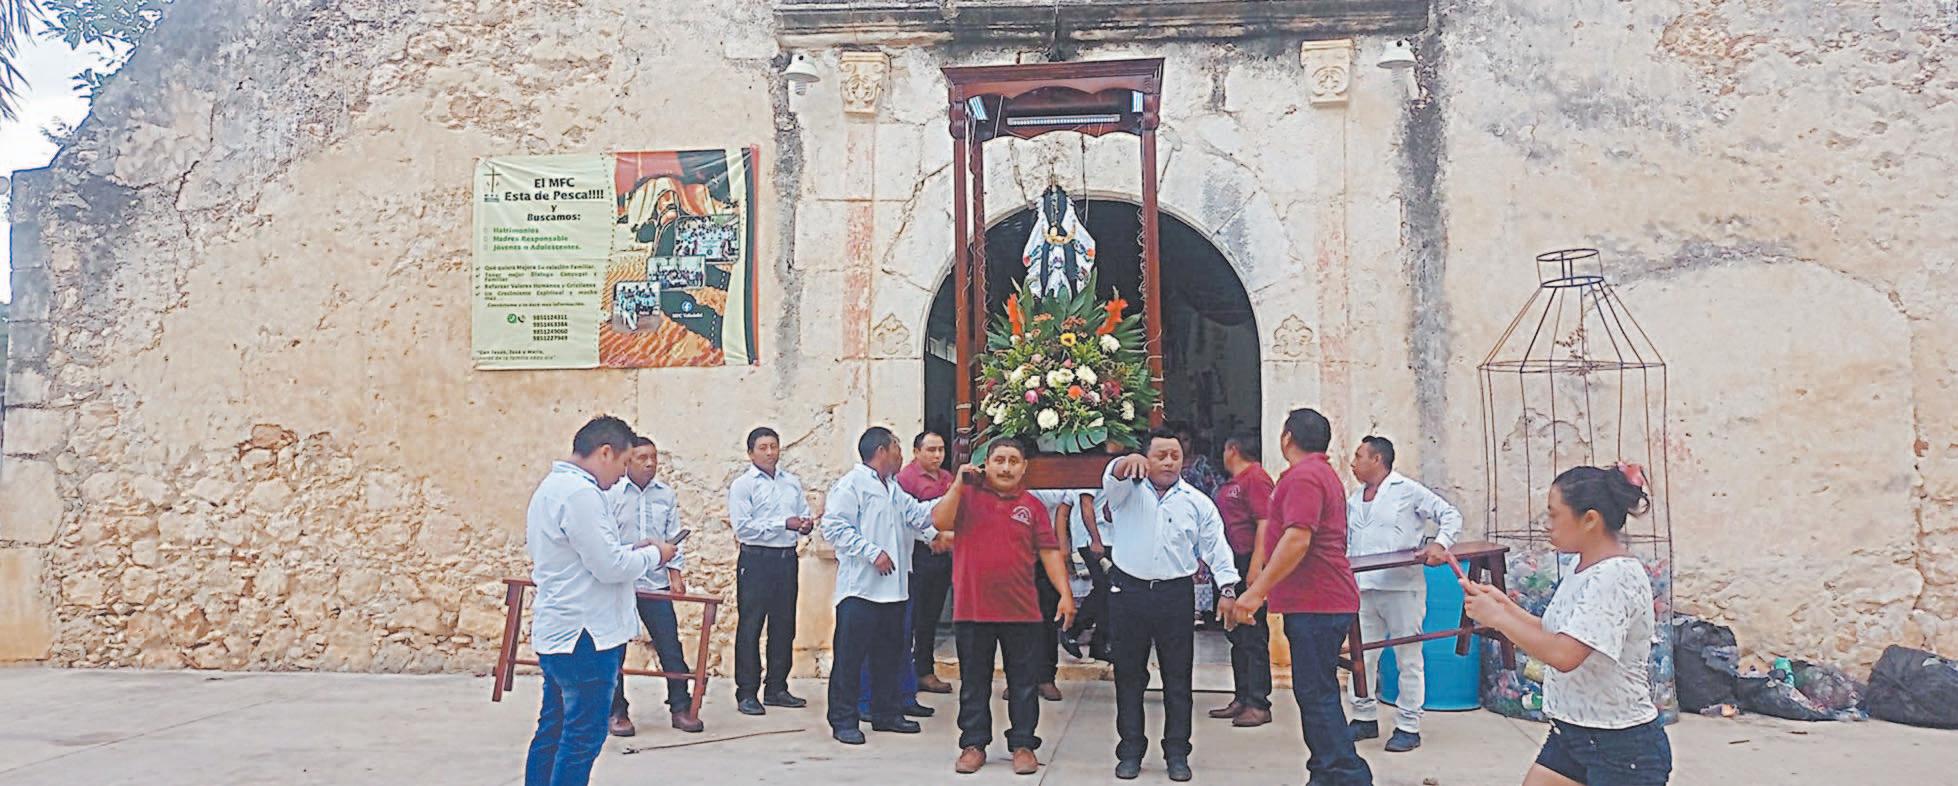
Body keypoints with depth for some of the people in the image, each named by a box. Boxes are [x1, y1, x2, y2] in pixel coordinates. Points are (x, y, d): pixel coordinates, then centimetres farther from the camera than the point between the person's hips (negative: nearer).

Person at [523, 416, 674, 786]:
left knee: (553, 730, 16)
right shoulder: (579, 492, -19)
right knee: (583, 737, -3)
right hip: (586, 635, -10)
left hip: (556, 631, 10)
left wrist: (631, 549, 9)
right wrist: (653, 554, -5)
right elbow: (610, 567, -21)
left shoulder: (553, 485, 14)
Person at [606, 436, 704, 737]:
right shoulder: (611, 494, -4)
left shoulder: (666, 494, 7)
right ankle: (617, 712, 15)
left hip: (656, 584, 3)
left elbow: (673, 535, 10)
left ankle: (681, 708, 10)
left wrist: (676, 575, 5)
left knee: (671, 646, 2)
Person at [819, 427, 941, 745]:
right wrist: (873, 553, -19)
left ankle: (886, 713, 26)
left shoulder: (893, 489, 19)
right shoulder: (851, 485, -9)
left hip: (893, 587, 9)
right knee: (850, 655, -3)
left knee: (889, 653, 15)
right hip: (860, 587, -9)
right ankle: (843, 720, 4)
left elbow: (918, 515, 18)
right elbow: (835, 527, -17)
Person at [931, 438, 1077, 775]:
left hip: (1023, 611, 1)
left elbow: (1049, 551, 4)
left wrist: (1066, 593, -4)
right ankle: (973, 744, 20)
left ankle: (1023, 745, 18)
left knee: (1024, 684, 7)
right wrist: (958, 484, -15)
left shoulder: (1033, 506, 7)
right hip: (972, 609, -1)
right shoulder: (967, 495, 3)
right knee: (974, 683, 9)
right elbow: (940, 522, -13)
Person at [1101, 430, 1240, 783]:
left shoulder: (1197, 502, 7)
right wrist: (1129, 462, -42)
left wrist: (1228, 588, -4)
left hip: (1176, 595, 1)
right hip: (1129, 592, -1)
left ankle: (1176, 753, 15)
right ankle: (1130, 751, 16)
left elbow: (1216, 547, 6)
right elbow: (1113, 477, -20)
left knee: (1178, 677, 5)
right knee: (1128, 675, 6)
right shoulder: (1128, 490, 3)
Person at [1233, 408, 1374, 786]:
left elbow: (1297, 539, -24)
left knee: (1316, 694, -10)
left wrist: (1257, 591, -22)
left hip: (1316, 604, -11)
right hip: (1325, 599, 11)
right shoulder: (1324, 473, 23)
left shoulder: (1304, 476, -13)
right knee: (1316, 692, 15)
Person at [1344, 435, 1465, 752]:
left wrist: (1440, 544, -19)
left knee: (1408, 659, 2)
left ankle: (1408, 727, 9)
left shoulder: (1408, 491, -2)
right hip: (1363, 590, 6)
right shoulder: (1354, 501, 18)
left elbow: (1450, 515, -3)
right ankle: (1365, 717, 20)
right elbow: (1346, 543, 23)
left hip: (1402, 587, -6)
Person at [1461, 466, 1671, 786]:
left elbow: (1564, 654, -30)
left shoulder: (1617, 576, -21)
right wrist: (1507, 606, 0)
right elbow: (1557, 635, 11)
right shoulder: (1586, 571, 8)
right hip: (1570, 734, 8)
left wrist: (1498, 617, -20)